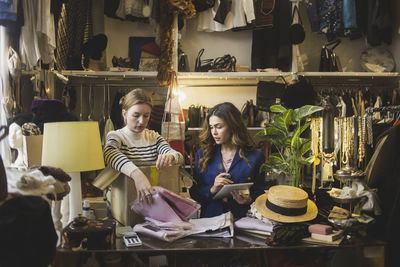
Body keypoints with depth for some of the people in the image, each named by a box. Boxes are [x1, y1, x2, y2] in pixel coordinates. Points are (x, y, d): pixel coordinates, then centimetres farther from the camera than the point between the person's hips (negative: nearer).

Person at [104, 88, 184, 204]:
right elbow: (110, 154, -25)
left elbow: (179, 157, 0)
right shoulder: (115, 136, 0)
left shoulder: (154, 137, 15)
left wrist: (169, 157, -26)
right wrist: (136, 174, -43)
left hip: (152, 200, 3)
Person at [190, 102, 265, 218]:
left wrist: (248, 200, -13)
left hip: (241, 220, -1)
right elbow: (194, 193, 10)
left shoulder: (255, 157, 4)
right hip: (209, 219, 1)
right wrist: (212, 190, -9)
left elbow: (260, 194, 8)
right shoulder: (202, 154, 11)